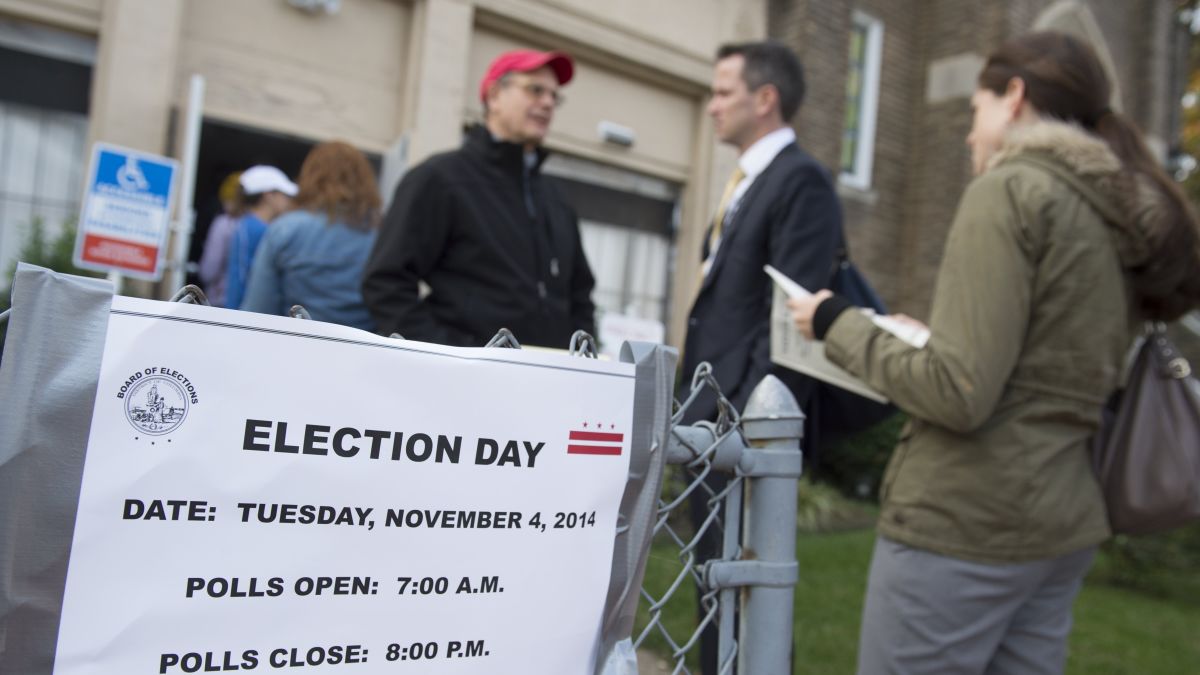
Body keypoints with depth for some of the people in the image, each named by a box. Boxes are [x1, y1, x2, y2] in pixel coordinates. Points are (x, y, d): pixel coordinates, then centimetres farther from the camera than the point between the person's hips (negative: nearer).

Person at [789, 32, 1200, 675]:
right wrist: (928, 339, 20)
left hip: (962, 524, -9)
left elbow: (959, 394, -20)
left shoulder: (1010, 187, -12)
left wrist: (838, 325, -8)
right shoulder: (1120, 218, 13)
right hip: (1063, 526, 9)